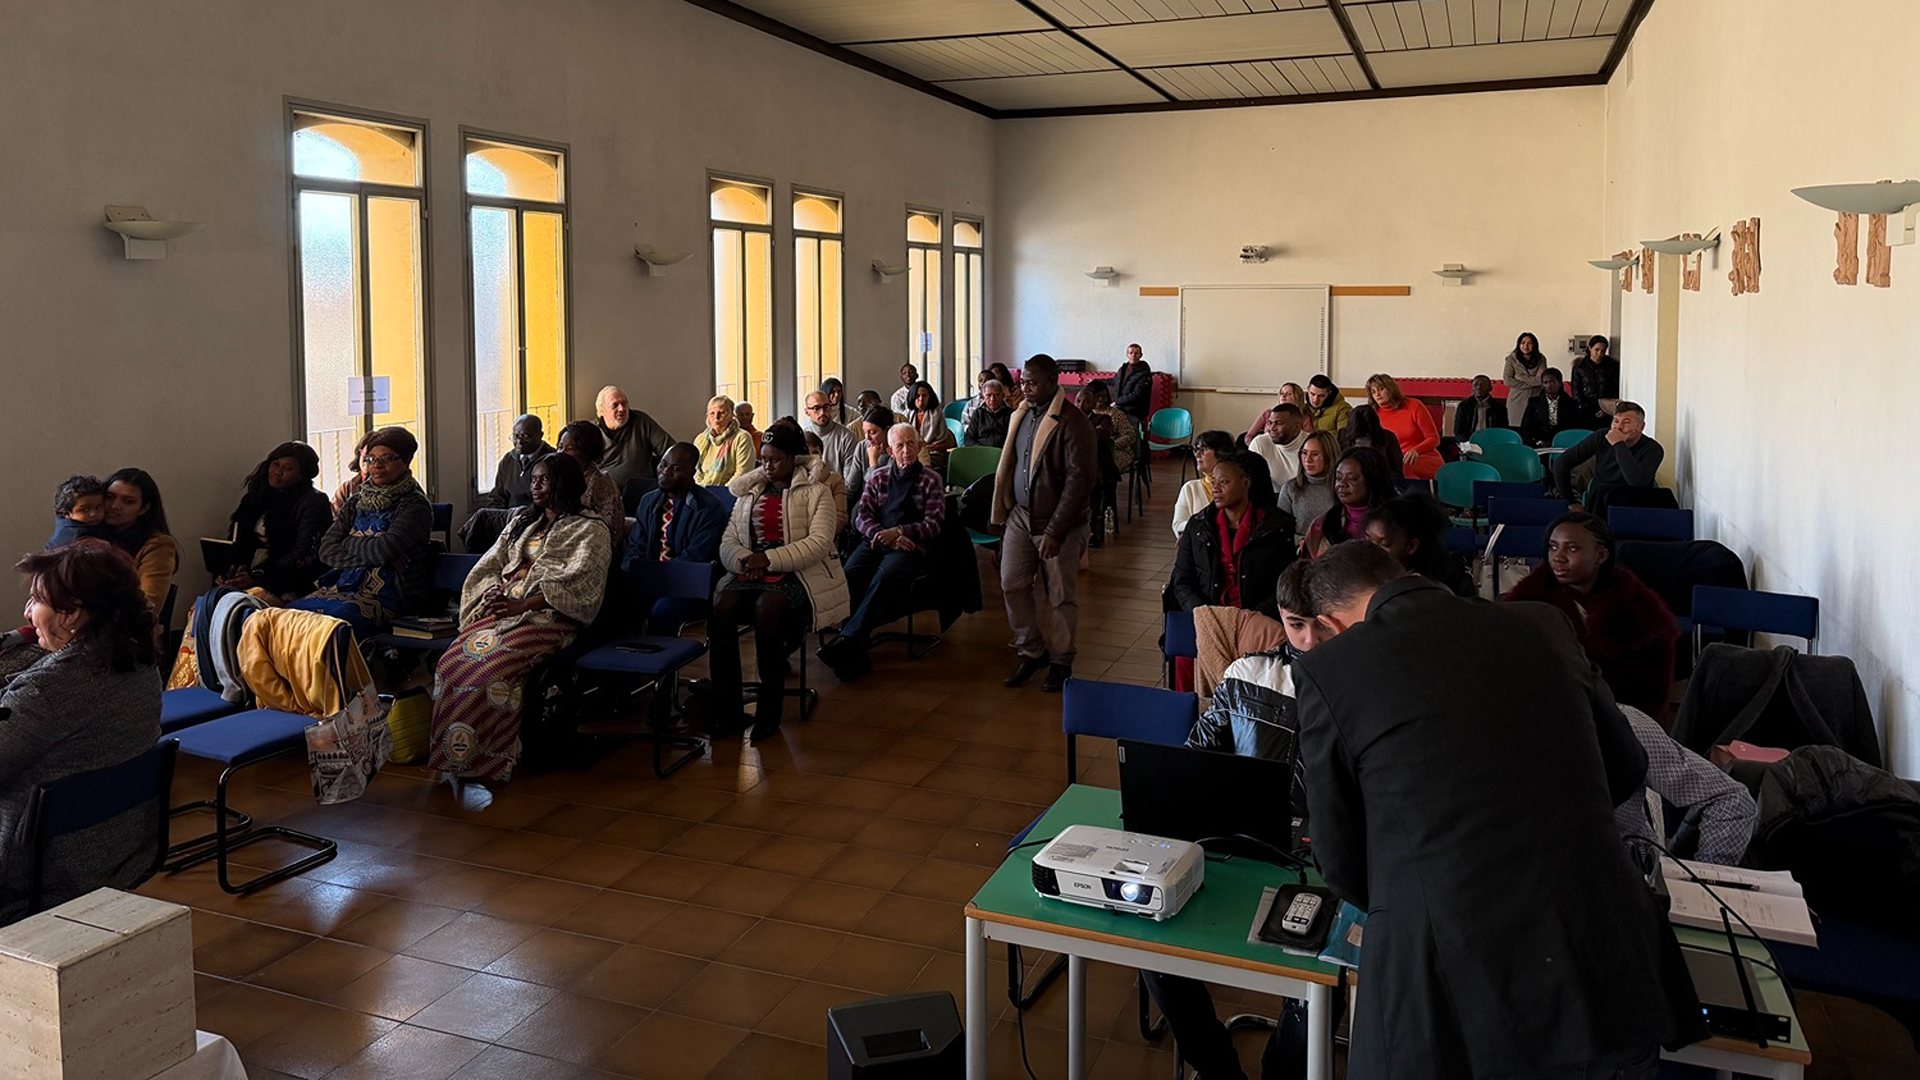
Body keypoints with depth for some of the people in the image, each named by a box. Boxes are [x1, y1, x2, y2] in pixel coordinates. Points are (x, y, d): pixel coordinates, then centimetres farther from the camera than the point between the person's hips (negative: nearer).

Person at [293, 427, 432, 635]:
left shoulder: (414, 505, 0)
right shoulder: (356, 501, 19)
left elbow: (386, 548, -15)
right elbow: (326, 550, 9)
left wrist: (348, 544, 3)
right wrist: (368, 552, -5)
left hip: (385, 594, -6)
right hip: (344, 585, 6)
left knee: (332, 618, -34)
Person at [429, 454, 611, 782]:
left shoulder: (590, 531, 6)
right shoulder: (522, 522, 27)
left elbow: (574, 583, -9)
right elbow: (488, 565, 22)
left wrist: (522, 605, -19)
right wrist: (493, 592, -2)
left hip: (547, 617, -6)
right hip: (501, 609, 6)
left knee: (491, 669, -32)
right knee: (451, 662, -24)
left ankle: (488, 759, -22)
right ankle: (451, 752, -20)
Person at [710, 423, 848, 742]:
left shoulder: (815, 493, 7)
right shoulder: (750, 494, 23)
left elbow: (819, 542, -8)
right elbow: (728, 542, 14)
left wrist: (769, 559, -17)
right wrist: (743, 560, -11)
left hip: (797, 573, -4)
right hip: (751, 573, 4)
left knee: (767, 608, -36)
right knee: (721, 609, -27)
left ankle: (770, 709, -24)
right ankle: (726, 706, -20)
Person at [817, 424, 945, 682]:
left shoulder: (931, 480, 10)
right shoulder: (878, 477, 19)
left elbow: (933, 524, 1)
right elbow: (861, 516, 11)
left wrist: (898, 532, -13)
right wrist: (883, 536, -9)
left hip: (910, 547, -3)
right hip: (875, 541, 3)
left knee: (885, 576, -36)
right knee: (848, 574, -29)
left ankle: (847, 641, -39)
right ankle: (856, 654, -31)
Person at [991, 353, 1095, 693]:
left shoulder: (1071, 422, -17)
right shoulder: (1021, 414, 7)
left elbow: (1080, 480, -20)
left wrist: (1055, 531, -22)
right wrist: (1004, 509, 12)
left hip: (1059, 523, -6)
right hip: (1020, 515, 7)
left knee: (1061, 595, 4)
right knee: (1012, 584, 4)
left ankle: (1060, 662, 20)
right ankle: (1031, 651, 20)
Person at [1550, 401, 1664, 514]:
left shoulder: (1653, 449, -8)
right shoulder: (1601, 437, -1)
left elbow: (1637, 481, -28)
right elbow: (1561, 462, 1)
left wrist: (1619, 445, -22)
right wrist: (1570, 501, -1)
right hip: (1595, 509, 2)